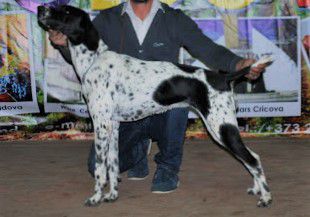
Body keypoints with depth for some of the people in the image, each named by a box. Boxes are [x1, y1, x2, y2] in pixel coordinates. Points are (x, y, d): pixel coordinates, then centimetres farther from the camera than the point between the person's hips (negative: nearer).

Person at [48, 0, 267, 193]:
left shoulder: (175, 20, -1)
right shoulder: (107, 20, 1)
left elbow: (210, 50, -8)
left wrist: (239, 65, -27)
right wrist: (66, 43, -27)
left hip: (164, 111, -1)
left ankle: (168, 166, -10)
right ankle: (138, 149, 18)